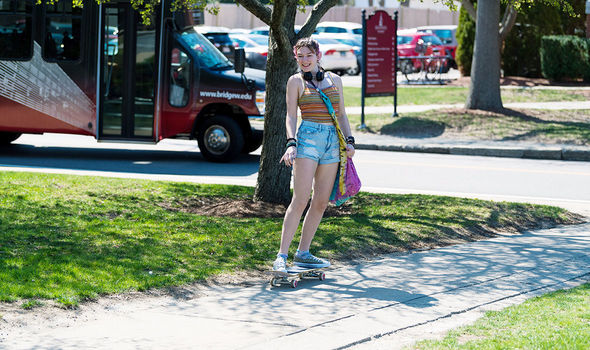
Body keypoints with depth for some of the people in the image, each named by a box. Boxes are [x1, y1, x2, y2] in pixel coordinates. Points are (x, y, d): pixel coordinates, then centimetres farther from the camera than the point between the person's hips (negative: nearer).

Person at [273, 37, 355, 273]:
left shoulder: (334, 80, 16)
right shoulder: (296, 81, 5)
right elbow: (291, 115, 0)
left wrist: (349, 140, 7)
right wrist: (291, 143, -14)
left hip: (332, 139, 5)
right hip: (308, 137, -5)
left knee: (321, 202, 4)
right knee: (300, 200, -14)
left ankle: (303, 253, 12)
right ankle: (282, 256, -14)